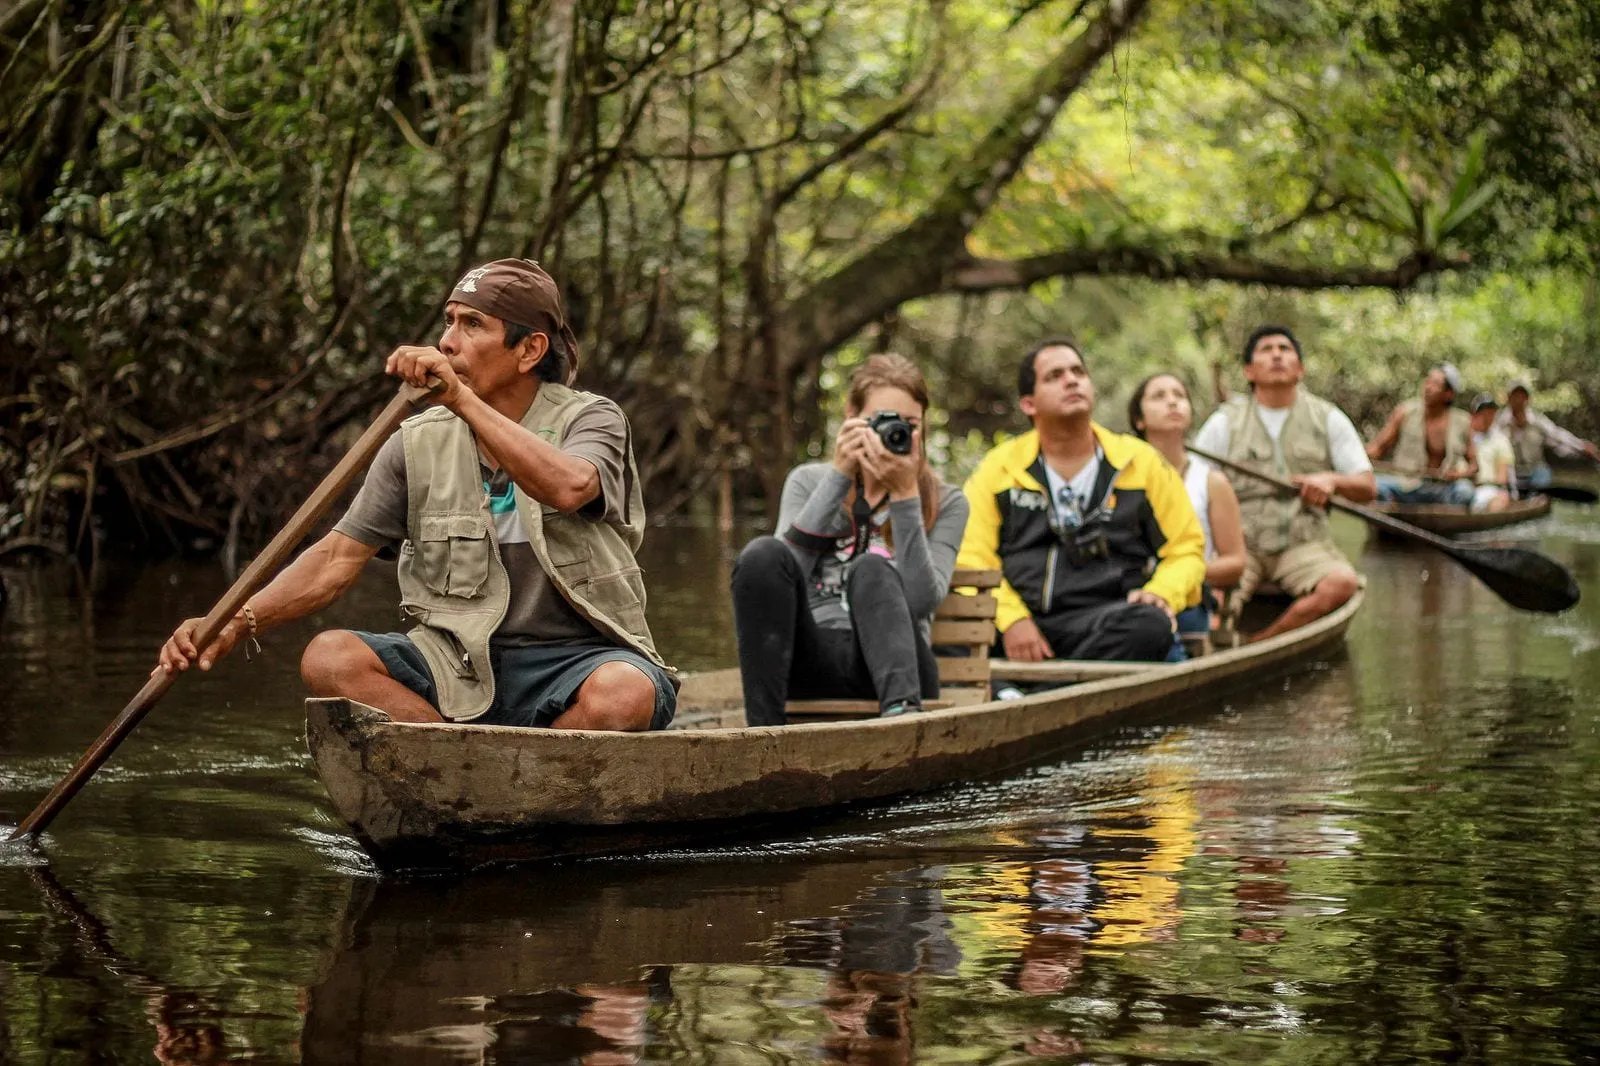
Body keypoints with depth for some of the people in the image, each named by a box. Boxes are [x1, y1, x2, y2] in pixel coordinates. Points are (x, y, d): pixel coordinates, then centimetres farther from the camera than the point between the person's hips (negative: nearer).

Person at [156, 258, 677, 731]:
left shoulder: (592, 419, -3)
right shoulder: (420, 443, 6)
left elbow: (567, 487, -28)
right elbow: (339, 556, 3)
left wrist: (462, 399, -32)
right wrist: (238, 622, -10)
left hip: (577, 661, -3)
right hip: (461, 663, 3)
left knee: (622, 694, -37)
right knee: (330, 658, -22)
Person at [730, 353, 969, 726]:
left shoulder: (945, 502, 9)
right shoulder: (808, 481, 15)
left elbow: (922, 600, -9)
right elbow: (784, 569, -5)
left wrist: (905, 495, -12)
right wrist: (839, 476, -8)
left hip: (885, 665, -1)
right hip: (811, 662, 1)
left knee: (872, 569, -30)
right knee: (764, 553, -25)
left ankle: (902, 707, -55)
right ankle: (763, 730, -37)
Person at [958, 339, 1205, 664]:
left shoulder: (1141, 463, 15)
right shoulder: (998, 468, 13)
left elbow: (1186, 549, 16)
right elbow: (971, 559, 5)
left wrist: (1162, 593, -6)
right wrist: (1010, 618, -13)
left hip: (1105, 625, 0)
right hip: (1020, 620, 0)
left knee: (1149, 625, -36)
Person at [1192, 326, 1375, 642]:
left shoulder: (1329, 419, 11)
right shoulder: (1225, 422, 9)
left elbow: (1367, 488, 7)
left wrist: (1333, 481, -15)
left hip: (1303, 544, 1)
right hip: (1238, 542, -1)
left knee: (1342, 581, -32)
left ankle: (1260, 643, -27)